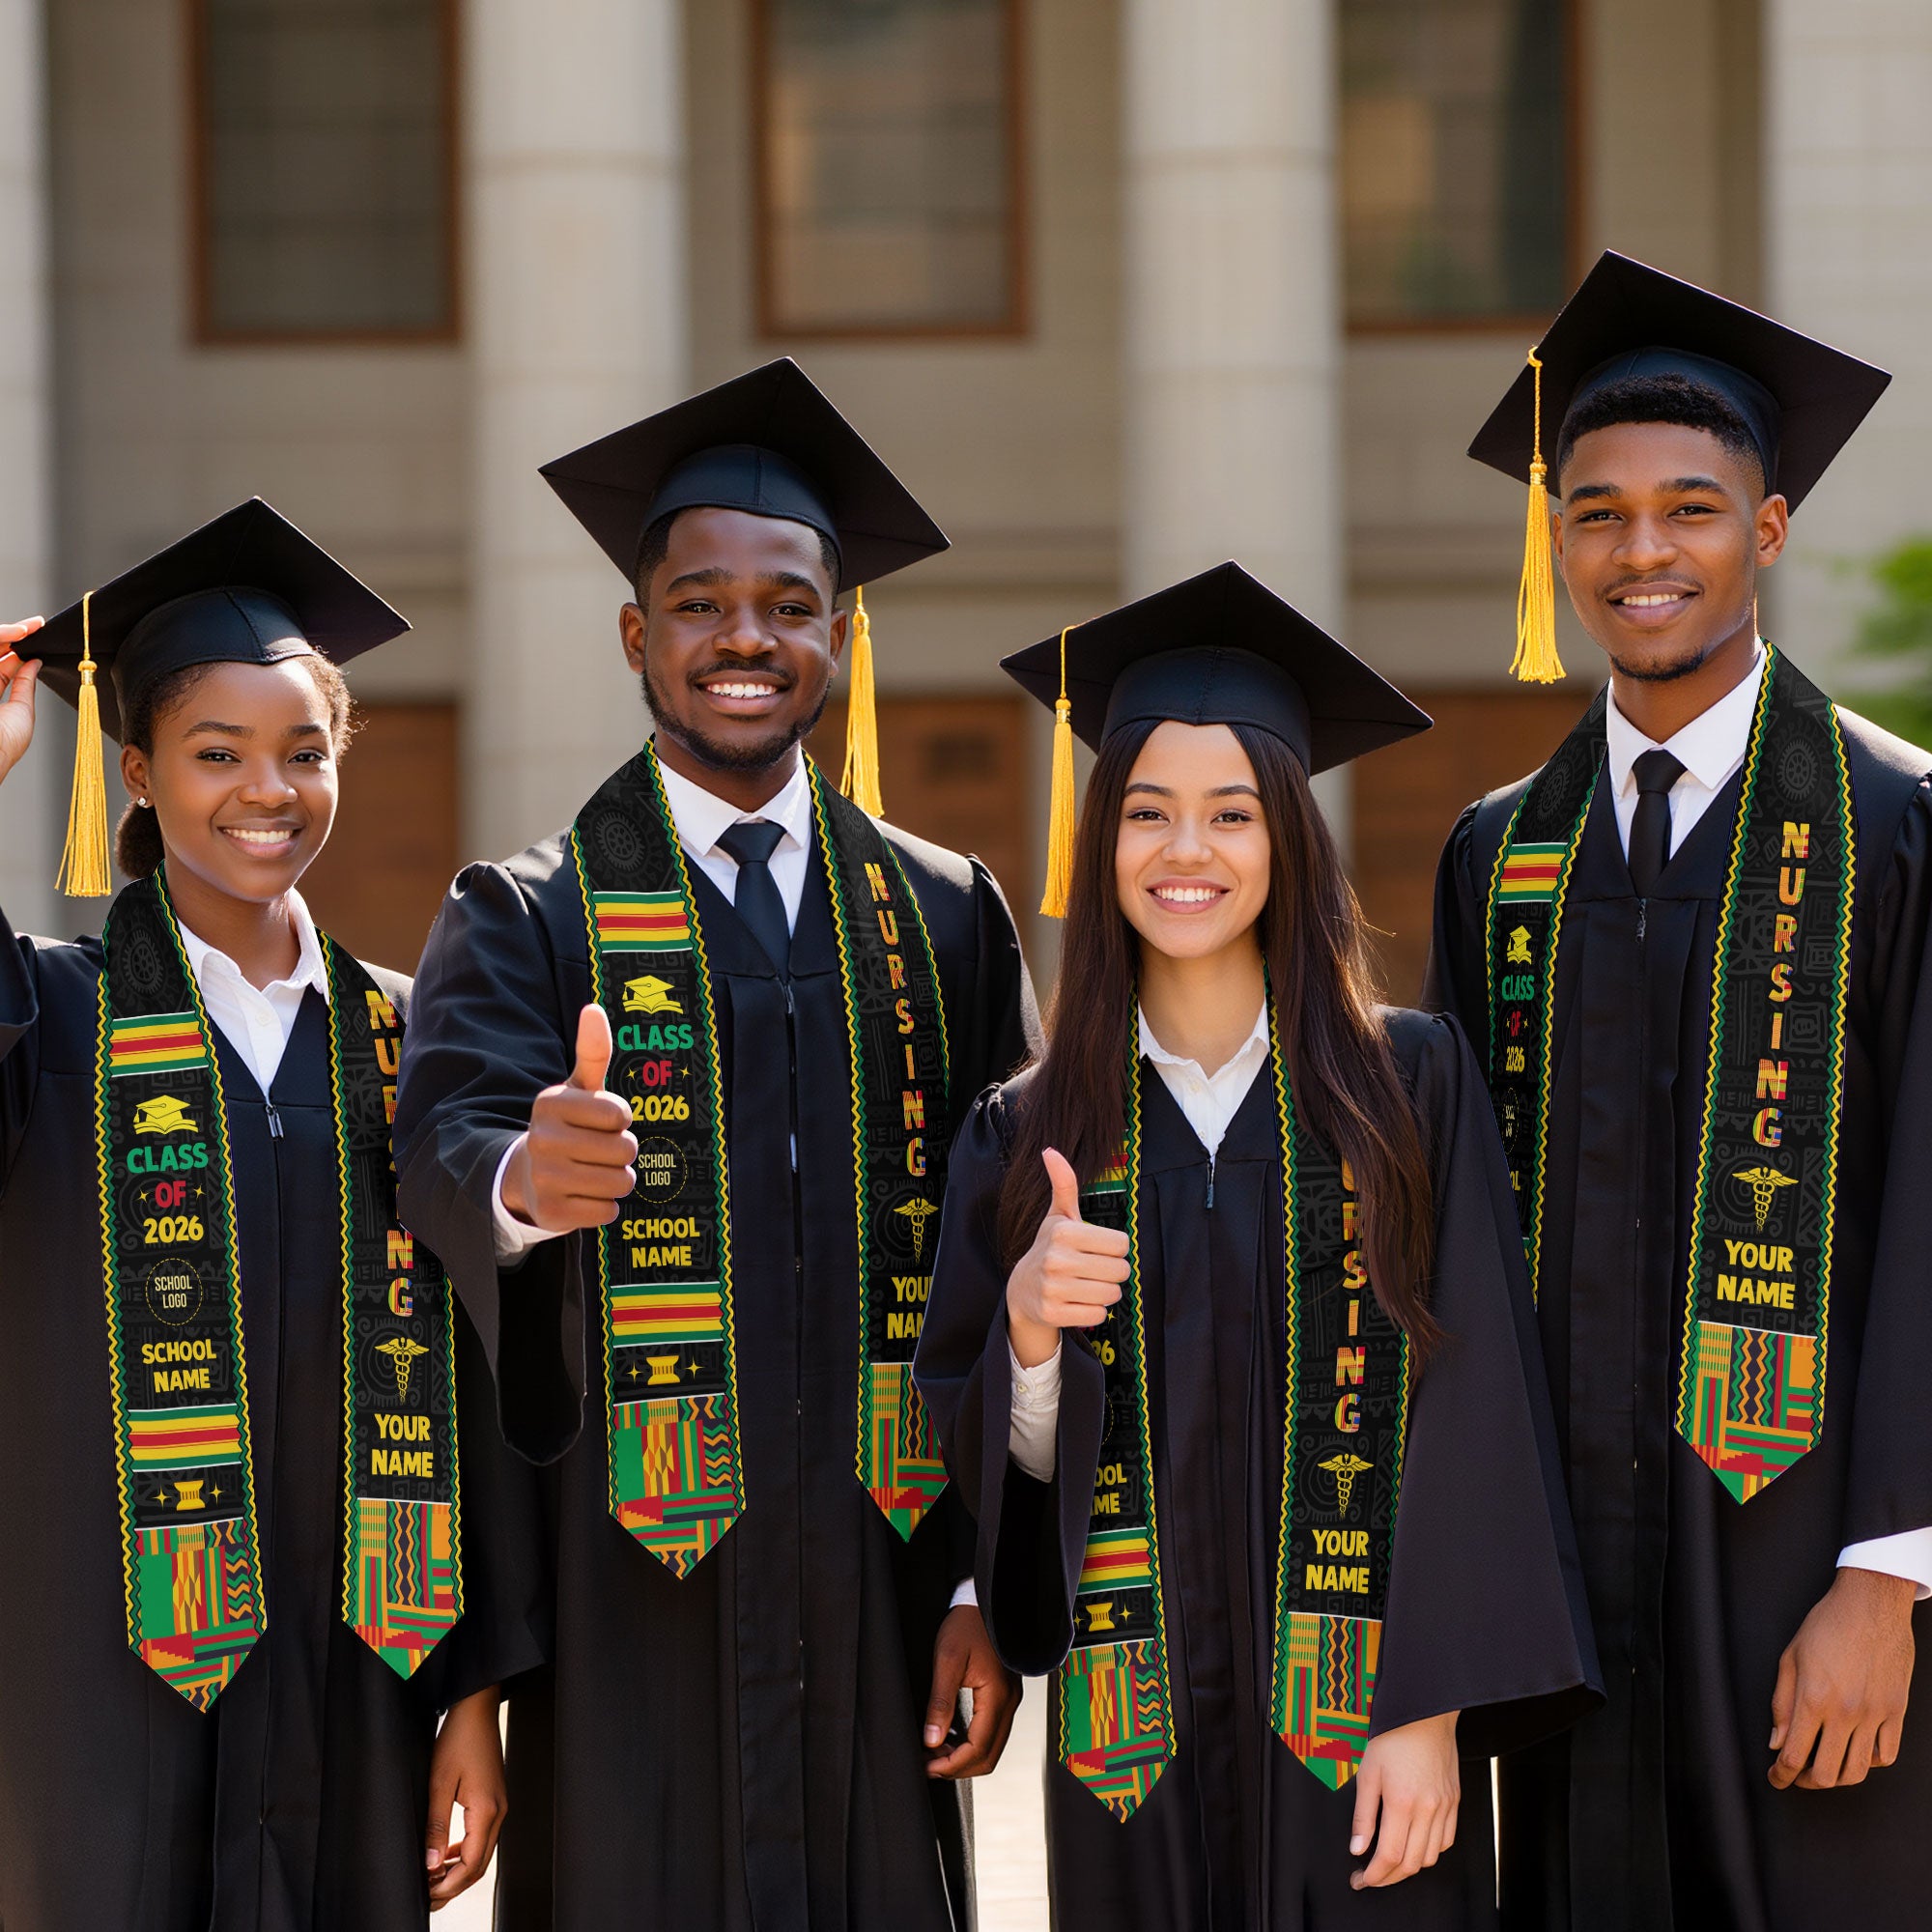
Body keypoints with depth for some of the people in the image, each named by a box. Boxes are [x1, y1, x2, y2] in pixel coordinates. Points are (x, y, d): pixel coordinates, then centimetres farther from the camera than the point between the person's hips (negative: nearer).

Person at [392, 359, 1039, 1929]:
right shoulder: (530, 922, 2)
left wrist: (989, 1581, 1)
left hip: (878, 1593, 2)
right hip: (631, 1606, -2)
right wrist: (520, 1177, -41)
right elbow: (445, 1136, -17)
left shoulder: (945, 919, 9)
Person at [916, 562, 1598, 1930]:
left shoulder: (1409, 1086, -1)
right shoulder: (1029, 1135, 5)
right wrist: (1028, 1326, -15)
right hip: (1137, 1737, 2)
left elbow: (1469, 1412, -5)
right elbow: (995, 1462, 6)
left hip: (1358, 1720, -2)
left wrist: (1431, 1713, -13)